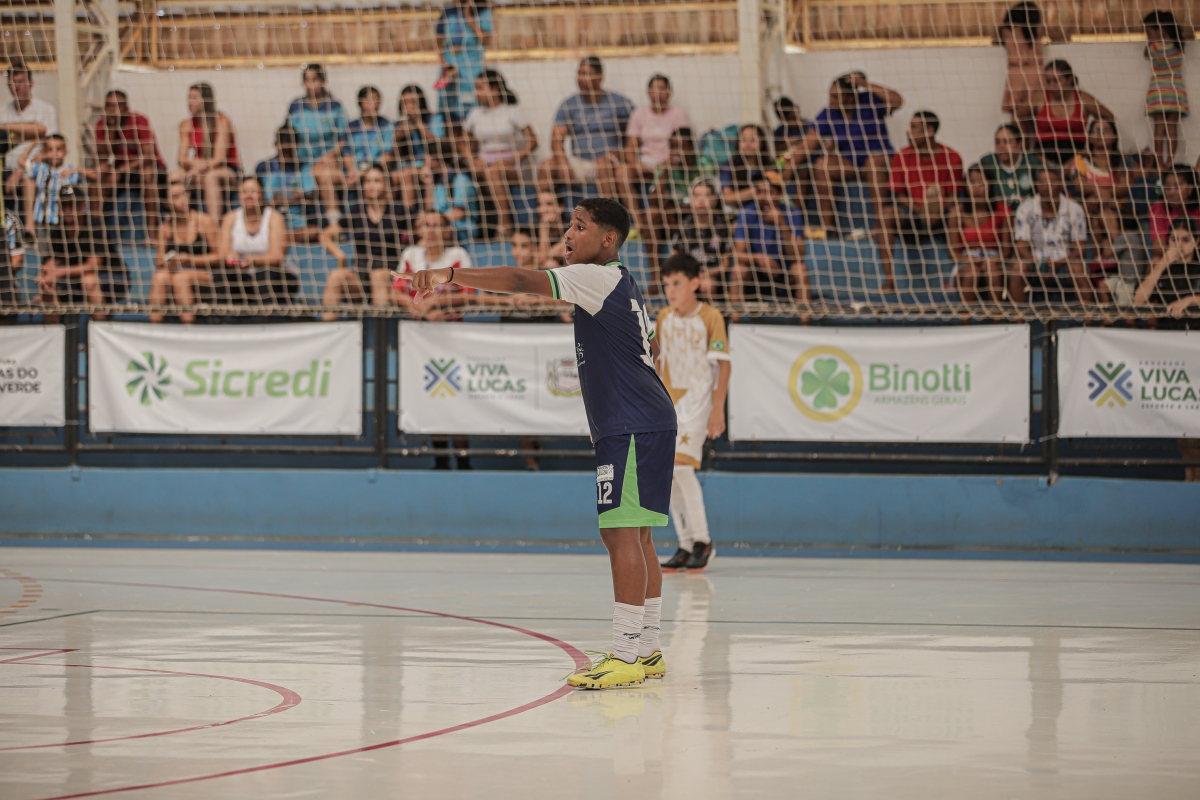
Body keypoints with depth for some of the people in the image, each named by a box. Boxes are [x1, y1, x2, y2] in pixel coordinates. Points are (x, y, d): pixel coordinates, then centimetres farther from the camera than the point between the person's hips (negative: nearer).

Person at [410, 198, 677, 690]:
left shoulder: (597, 277, -13)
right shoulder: (621, 284, 18)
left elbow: (522, 281, -25)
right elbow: (651, 347, 29)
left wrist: (451, 275, -33)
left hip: (632, 427, -11)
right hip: (645, 423, 11)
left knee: (622, 533, -13)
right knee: (631, 536, 13)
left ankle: (626, 657, -16)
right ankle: (647, 651, 18)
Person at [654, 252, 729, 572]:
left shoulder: (710, 317, -7)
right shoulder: (664, 318, 9)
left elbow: (723, 365, -7)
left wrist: (718, 410, -13)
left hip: (697, 402, -6)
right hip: (667, 402, 6)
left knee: (681, 465, -18)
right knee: (669, 474, 3)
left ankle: (702, 541, -8)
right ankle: (685, 545, 10)